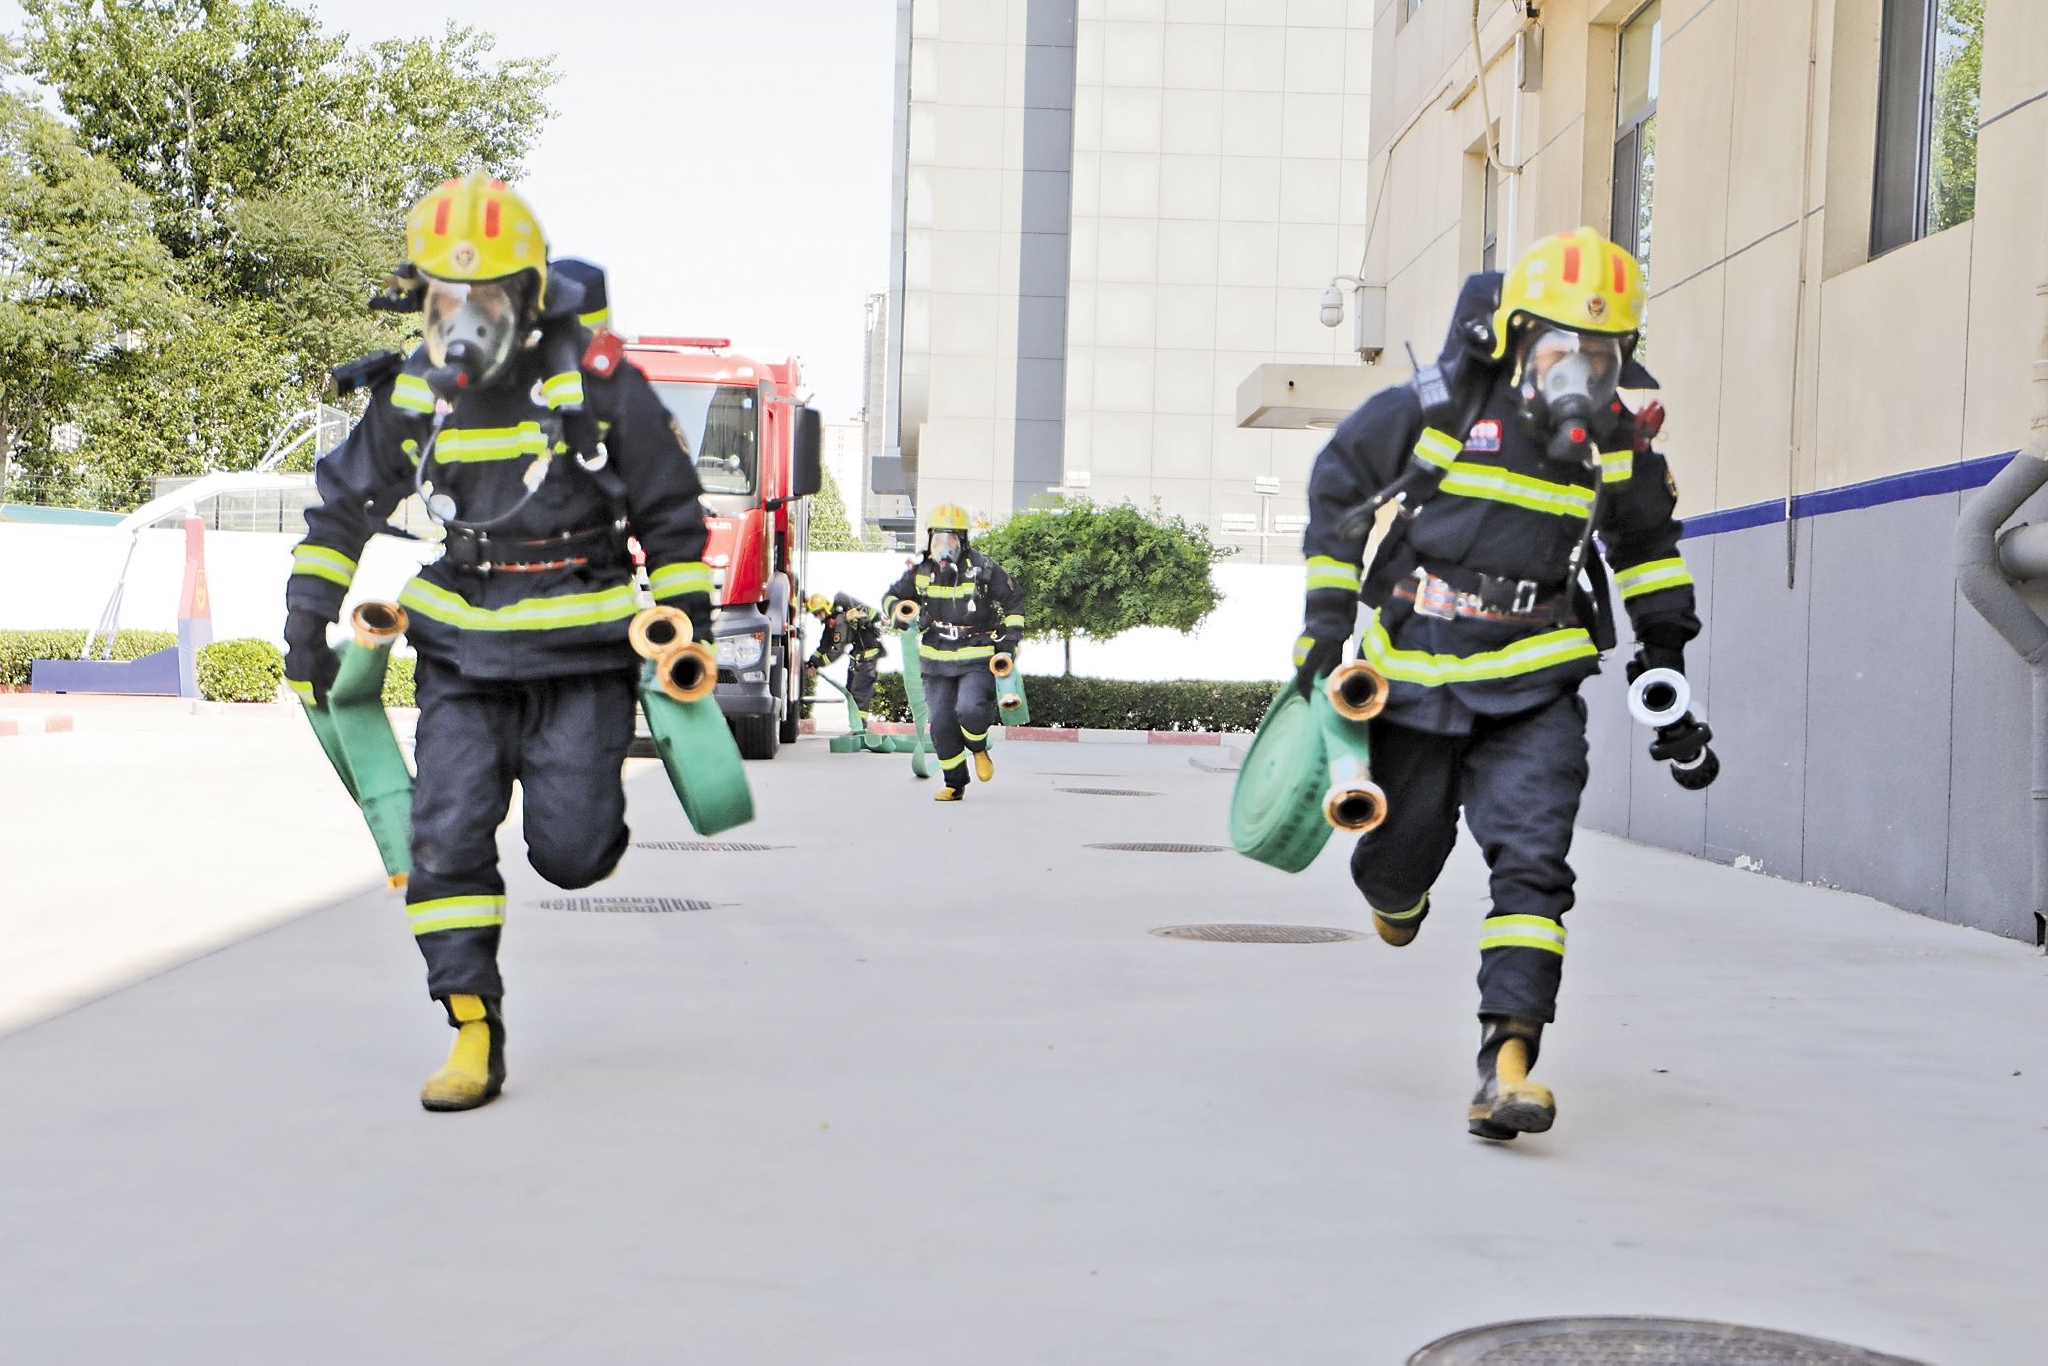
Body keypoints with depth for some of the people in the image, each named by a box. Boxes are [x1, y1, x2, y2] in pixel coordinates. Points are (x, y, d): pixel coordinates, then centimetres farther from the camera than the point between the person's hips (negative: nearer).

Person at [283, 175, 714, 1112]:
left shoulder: (595, 382, -9)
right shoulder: (411, 395, 1)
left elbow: (671, 511, 1)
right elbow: (345, 504, 15)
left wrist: (688, 626, 1)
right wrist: (307, 622, 13)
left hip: (582, 647, -3)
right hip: (463, 646, 3)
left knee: (571, 853, -6)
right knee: (448, 836, -8)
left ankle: (588, 811, 32)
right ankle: (474, 1034, 0)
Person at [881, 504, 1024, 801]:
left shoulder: (984, 569, -6)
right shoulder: (921, 571, 2)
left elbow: (1013, 604, 4)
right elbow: (892, 597, 17)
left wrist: (1008, 645, -1)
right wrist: (899, 611, -8)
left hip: (978, 660, -3)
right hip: (937, 662, 3)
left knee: (970, 709, -26)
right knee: (942, 724, -2)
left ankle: (979, 749, 8)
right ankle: (955, 784, 16)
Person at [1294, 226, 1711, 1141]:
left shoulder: (1618, 442, -1)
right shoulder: (1436, 406, -10)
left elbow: (1647, 541, 18)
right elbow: (1338, 482, 4)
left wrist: (1666, 656, 19)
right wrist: (1327, 607, 1)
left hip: (1534, 687, 1)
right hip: (1414, 670, -1)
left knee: (1532, 863, -15)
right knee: (1400, 853, 12)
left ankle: (1507, 1061, -17)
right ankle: (1396, 889, 52)